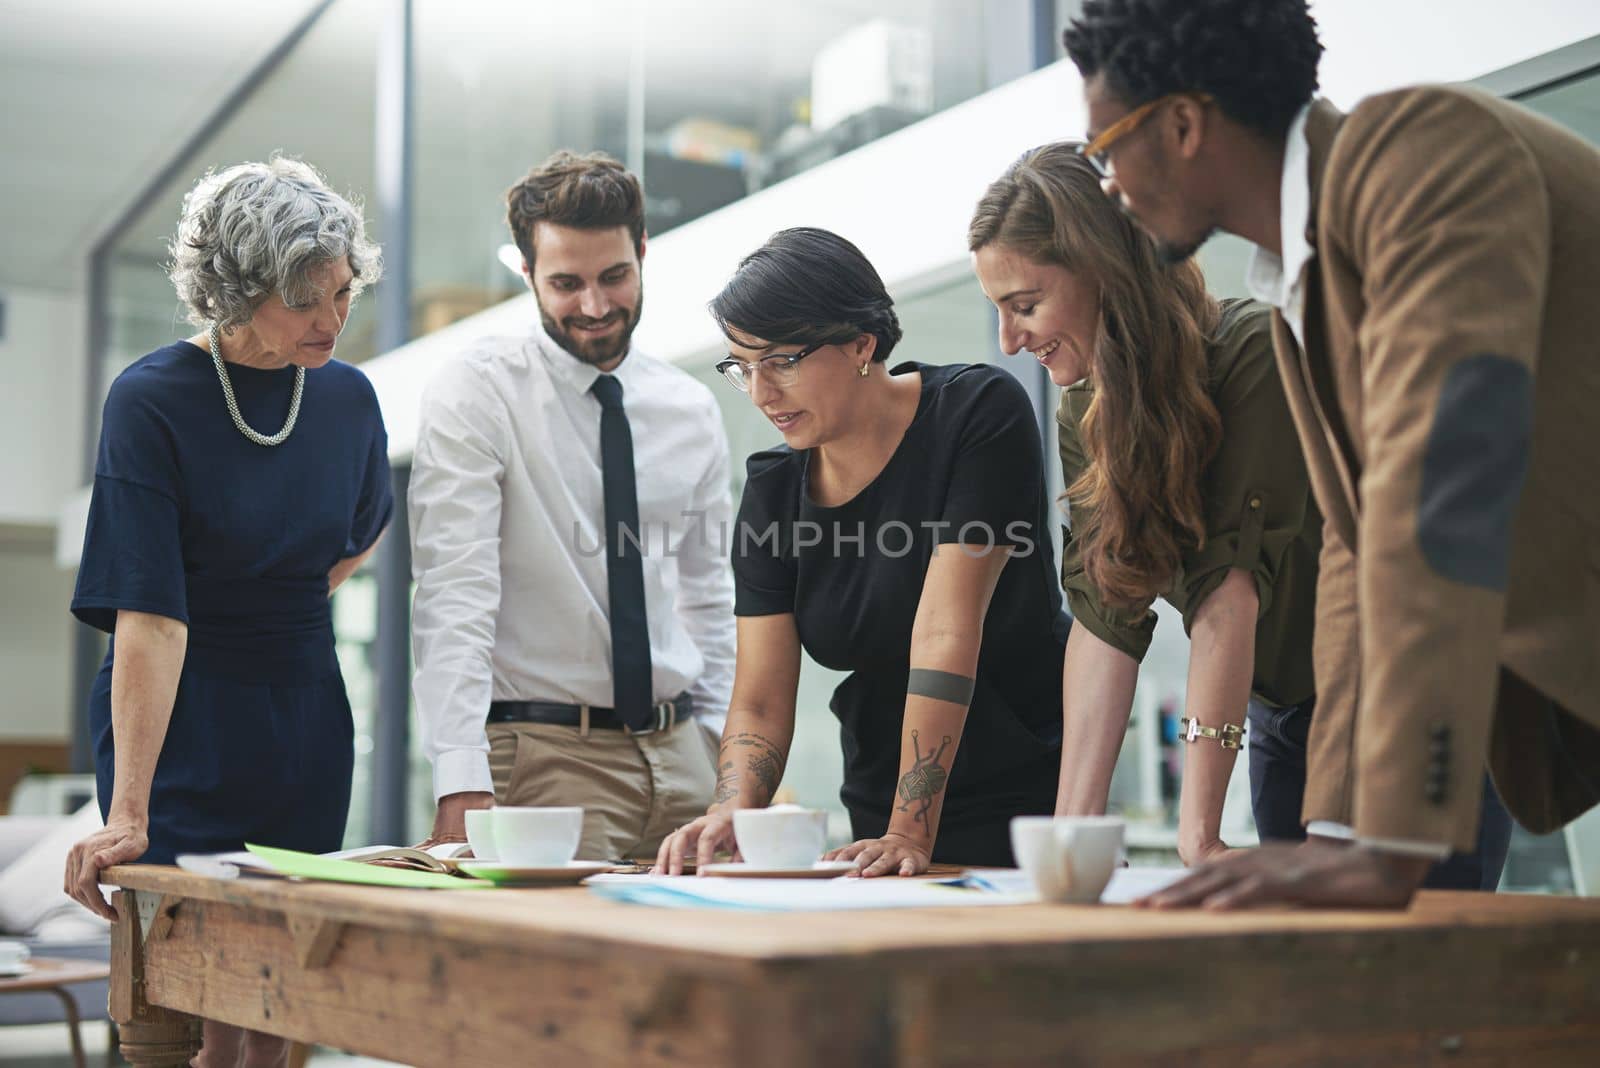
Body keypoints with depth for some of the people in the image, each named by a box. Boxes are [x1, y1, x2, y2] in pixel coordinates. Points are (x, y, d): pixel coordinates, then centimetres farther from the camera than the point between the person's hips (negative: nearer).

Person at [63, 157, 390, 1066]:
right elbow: (148, 616, -21)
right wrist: (128, 813, -25)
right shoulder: (153, 401, -14)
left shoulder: (349, 396, 0)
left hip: (306, 725, 5)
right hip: (182, 727, -4)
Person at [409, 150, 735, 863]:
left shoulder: (692, 409, 9)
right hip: (543, 755, -5)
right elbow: (455, 595, -17)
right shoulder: (474, 396, -7)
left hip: (676, 751, 5)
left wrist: (717, 748, 10)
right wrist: (461, 781, -27)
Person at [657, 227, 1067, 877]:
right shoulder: (773, 490, -1)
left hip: (1032, 793, -4)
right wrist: (729, 815, -24)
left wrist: (910, 836, -27)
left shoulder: (976, 414, -15)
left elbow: (945, 635, -23)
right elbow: (760, 705, -4)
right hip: (878, 811, 4)